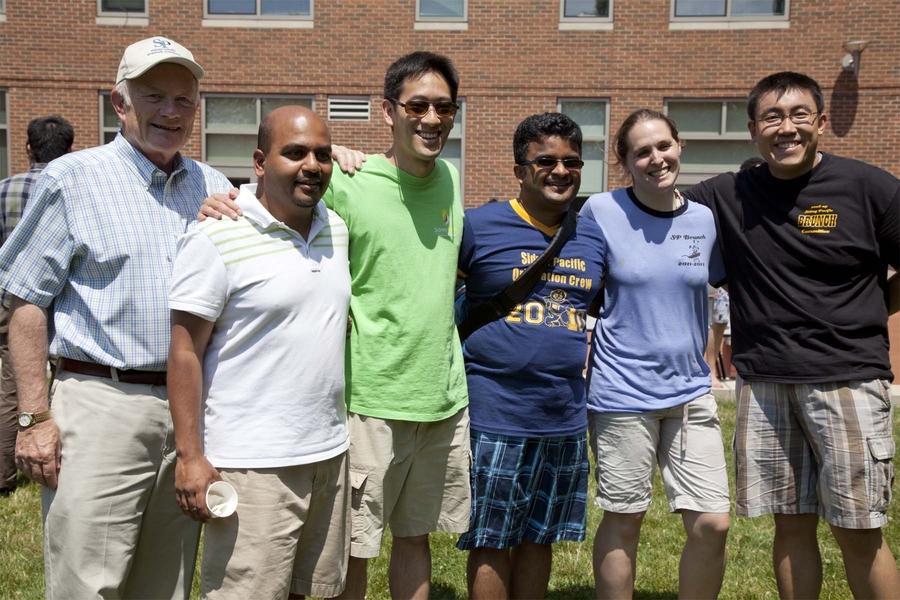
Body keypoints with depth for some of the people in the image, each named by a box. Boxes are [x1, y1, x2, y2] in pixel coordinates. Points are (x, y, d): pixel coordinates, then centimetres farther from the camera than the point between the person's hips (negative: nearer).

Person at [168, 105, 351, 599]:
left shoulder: (339, 230, 9)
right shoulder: (218, 236, -11)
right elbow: (186, 351, -11)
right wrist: (190, 456, -15)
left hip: (331, 453, 7)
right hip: (251, 465, -7)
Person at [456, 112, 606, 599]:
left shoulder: (593, 236, 9)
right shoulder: (479, 225, -7)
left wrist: (580, 361, 14)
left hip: (566, 418, 5)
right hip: (496, 414, -5)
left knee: (540, 538, 16)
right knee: (491, 543, 5)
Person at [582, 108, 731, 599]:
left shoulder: (704, 219, 3)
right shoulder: (600, 211, -6)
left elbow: (724, 280, 19)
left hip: (690, 389, 3)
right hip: (622, 392, -3)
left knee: (712, 524, 1)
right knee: (623, 521, 7)